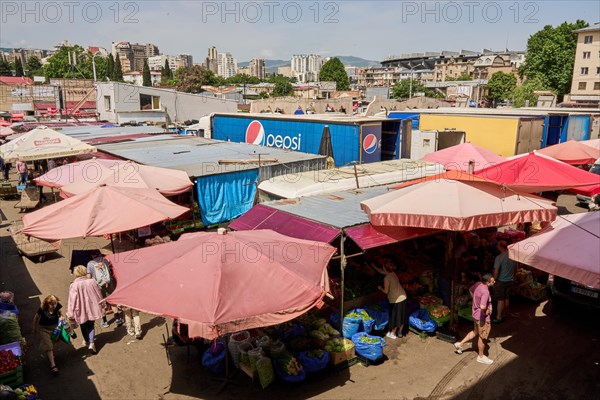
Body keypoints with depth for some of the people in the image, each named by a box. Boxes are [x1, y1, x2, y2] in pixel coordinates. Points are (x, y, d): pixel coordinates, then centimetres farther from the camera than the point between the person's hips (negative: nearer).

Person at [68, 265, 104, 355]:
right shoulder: (92, 282, -10)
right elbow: (99, 296, 1)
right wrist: (100, 306, 16)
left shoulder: (74, 286, -18)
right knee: (91, 326, 15)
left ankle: (87, 341, 40)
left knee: (84, 326, 21)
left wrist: (71, 313, -6)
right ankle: (91, 343, -2)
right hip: (92, 309, 2)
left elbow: (72, 301, -15)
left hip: (81, 311, -2)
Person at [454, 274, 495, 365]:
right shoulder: (485, 292, -32)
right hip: (482, 318, -8)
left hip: (476, 314, 9)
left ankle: (460, 344, 34)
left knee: (475, 332, 30)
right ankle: (481, 356, 32)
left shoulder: (478, 284, -6)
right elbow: (482, 307, -43)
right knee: (482, 337, 13)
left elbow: (471, 290, 16)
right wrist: (485, 312, -22)